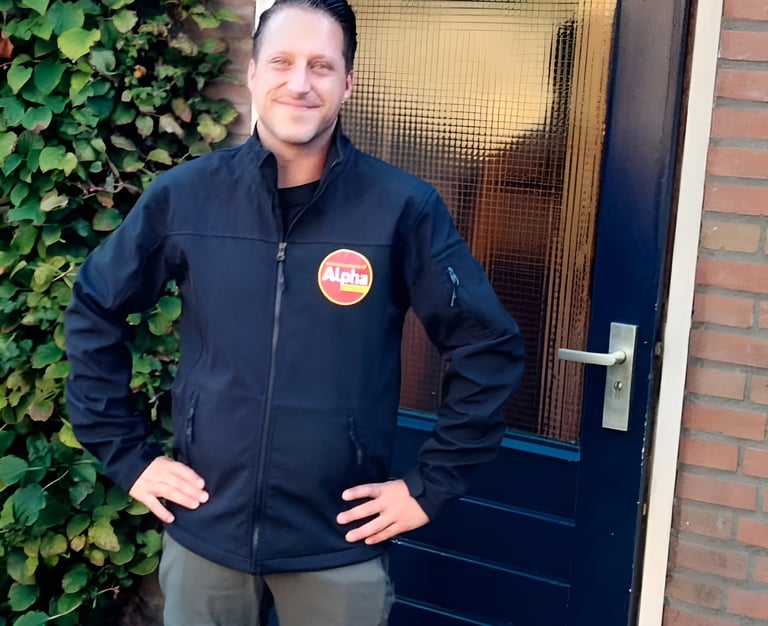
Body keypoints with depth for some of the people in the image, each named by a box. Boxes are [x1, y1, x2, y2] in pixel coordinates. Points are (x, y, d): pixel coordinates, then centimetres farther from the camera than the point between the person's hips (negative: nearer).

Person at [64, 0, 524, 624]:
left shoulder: (403, 207, -11)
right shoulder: (183, 196, -5)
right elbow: (93, 313, 6)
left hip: (340, 542, -1)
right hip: (203, 527, 2)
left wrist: (431, 485, -5)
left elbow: (489, 347, -5)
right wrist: (127, 454, 3)